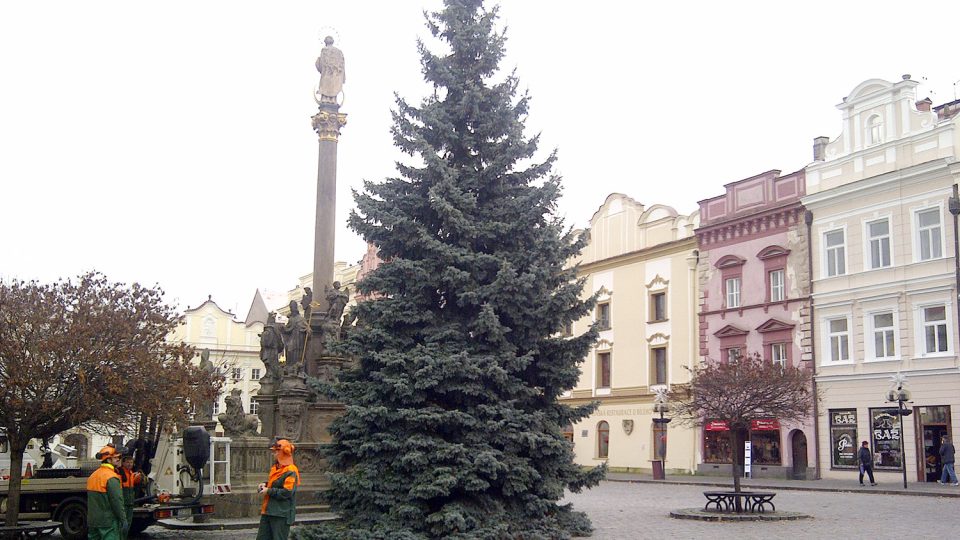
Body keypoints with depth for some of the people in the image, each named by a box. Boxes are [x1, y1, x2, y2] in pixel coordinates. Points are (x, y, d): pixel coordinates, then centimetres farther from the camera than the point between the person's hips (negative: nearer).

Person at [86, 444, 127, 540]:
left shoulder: (93, 476, 11)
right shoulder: (111, 477, -16)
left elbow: (90, 501, 17)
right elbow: (117, 501, -19)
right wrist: (123, 519, -14)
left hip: (92, 521, 9)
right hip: (108, 522, -9)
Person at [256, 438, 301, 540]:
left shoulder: (290, 472, -17)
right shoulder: (276, 468, 13)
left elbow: (287, 492, -24)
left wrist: (269, 491, -16)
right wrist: (266, 484, 7)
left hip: (281, 514, -9)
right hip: (268, 511, 9)